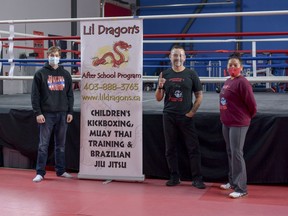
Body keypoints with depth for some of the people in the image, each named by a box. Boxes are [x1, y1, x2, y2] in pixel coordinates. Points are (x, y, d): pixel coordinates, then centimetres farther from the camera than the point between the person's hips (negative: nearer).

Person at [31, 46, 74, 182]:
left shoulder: (65, 74, 12)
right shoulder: (41, 74, 2)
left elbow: (70, 94, 13)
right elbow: (35, 95, -2)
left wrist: (70, 112, 5)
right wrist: (38, 113, -10)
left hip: (62, 114, 3)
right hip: (46, 114, -3)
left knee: (61, 144, 10)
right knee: (43, 145, -2)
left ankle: (60, 171, 18)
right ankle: (40, 173, 3)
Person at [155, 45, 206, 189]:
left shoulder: (191, 74, 2)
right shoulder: (165, 75, 7)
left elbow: (199, 96, 4)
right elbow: (158, 98, 6)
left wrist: (192, 112, -6)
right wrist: (160, 87, -13)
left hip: (186, 117, -2)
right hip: (169, 117, 2)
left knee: (193, 148, -3)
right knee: (170, 149, 7)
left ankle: (197, 178, 4)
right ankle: (174, 177, 18)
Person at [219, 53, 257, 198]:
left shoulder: (242, 82, -16)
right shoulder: (227, 82, 10)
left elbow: (251, 103, -16)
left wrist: (248, 116, -1)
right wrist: (225, 116, 17)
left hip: (238, 124, -9)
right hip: (226, 122, 9)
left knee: (236, 154, -7)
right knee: (230, 153, 16)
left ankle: (241, 188, -1)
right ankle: (232, 182, 30)